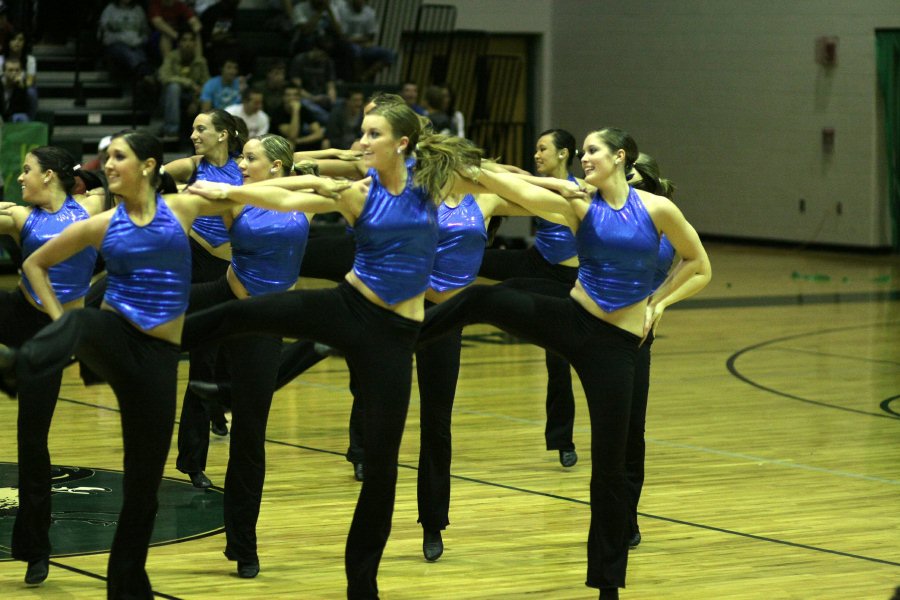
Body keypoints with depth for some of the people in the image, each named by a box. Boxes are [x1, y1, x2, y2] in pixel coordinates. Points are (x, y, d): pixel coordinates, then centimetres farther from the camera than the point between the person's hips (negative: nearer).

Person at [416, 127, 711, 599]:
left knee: (608, 465, 2)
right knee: (484, 299, -22)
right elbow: (523, 192, -18)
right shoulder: (579, 205, -1)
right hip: (569, 322, 2)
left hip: (616, 344, -2)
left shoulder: (657, 209, -4)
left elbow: (699, 267, 7)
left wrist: (658, 303, -3)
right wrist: (474, 172, -33)